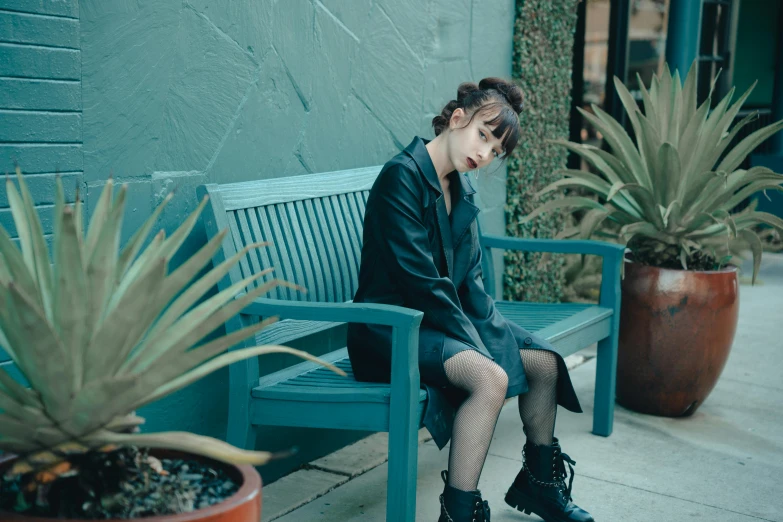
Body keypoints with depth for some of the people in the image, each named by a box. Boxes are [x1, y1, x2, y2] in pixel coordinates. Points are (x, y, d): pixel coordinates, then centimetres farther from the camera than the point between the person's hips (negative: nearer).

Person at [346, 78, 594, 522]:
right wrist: (478, 347, -20)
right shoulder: (403, 176, -17)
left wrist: (496, 332, -5)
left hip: (447, 316, 9)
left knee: (545, 363, 4)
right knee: (491, 378, -31)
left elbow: (469, 279, 11)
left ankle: (538, 482, 26)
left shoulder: (462, 188, 10)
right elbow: (421, 282, -22)